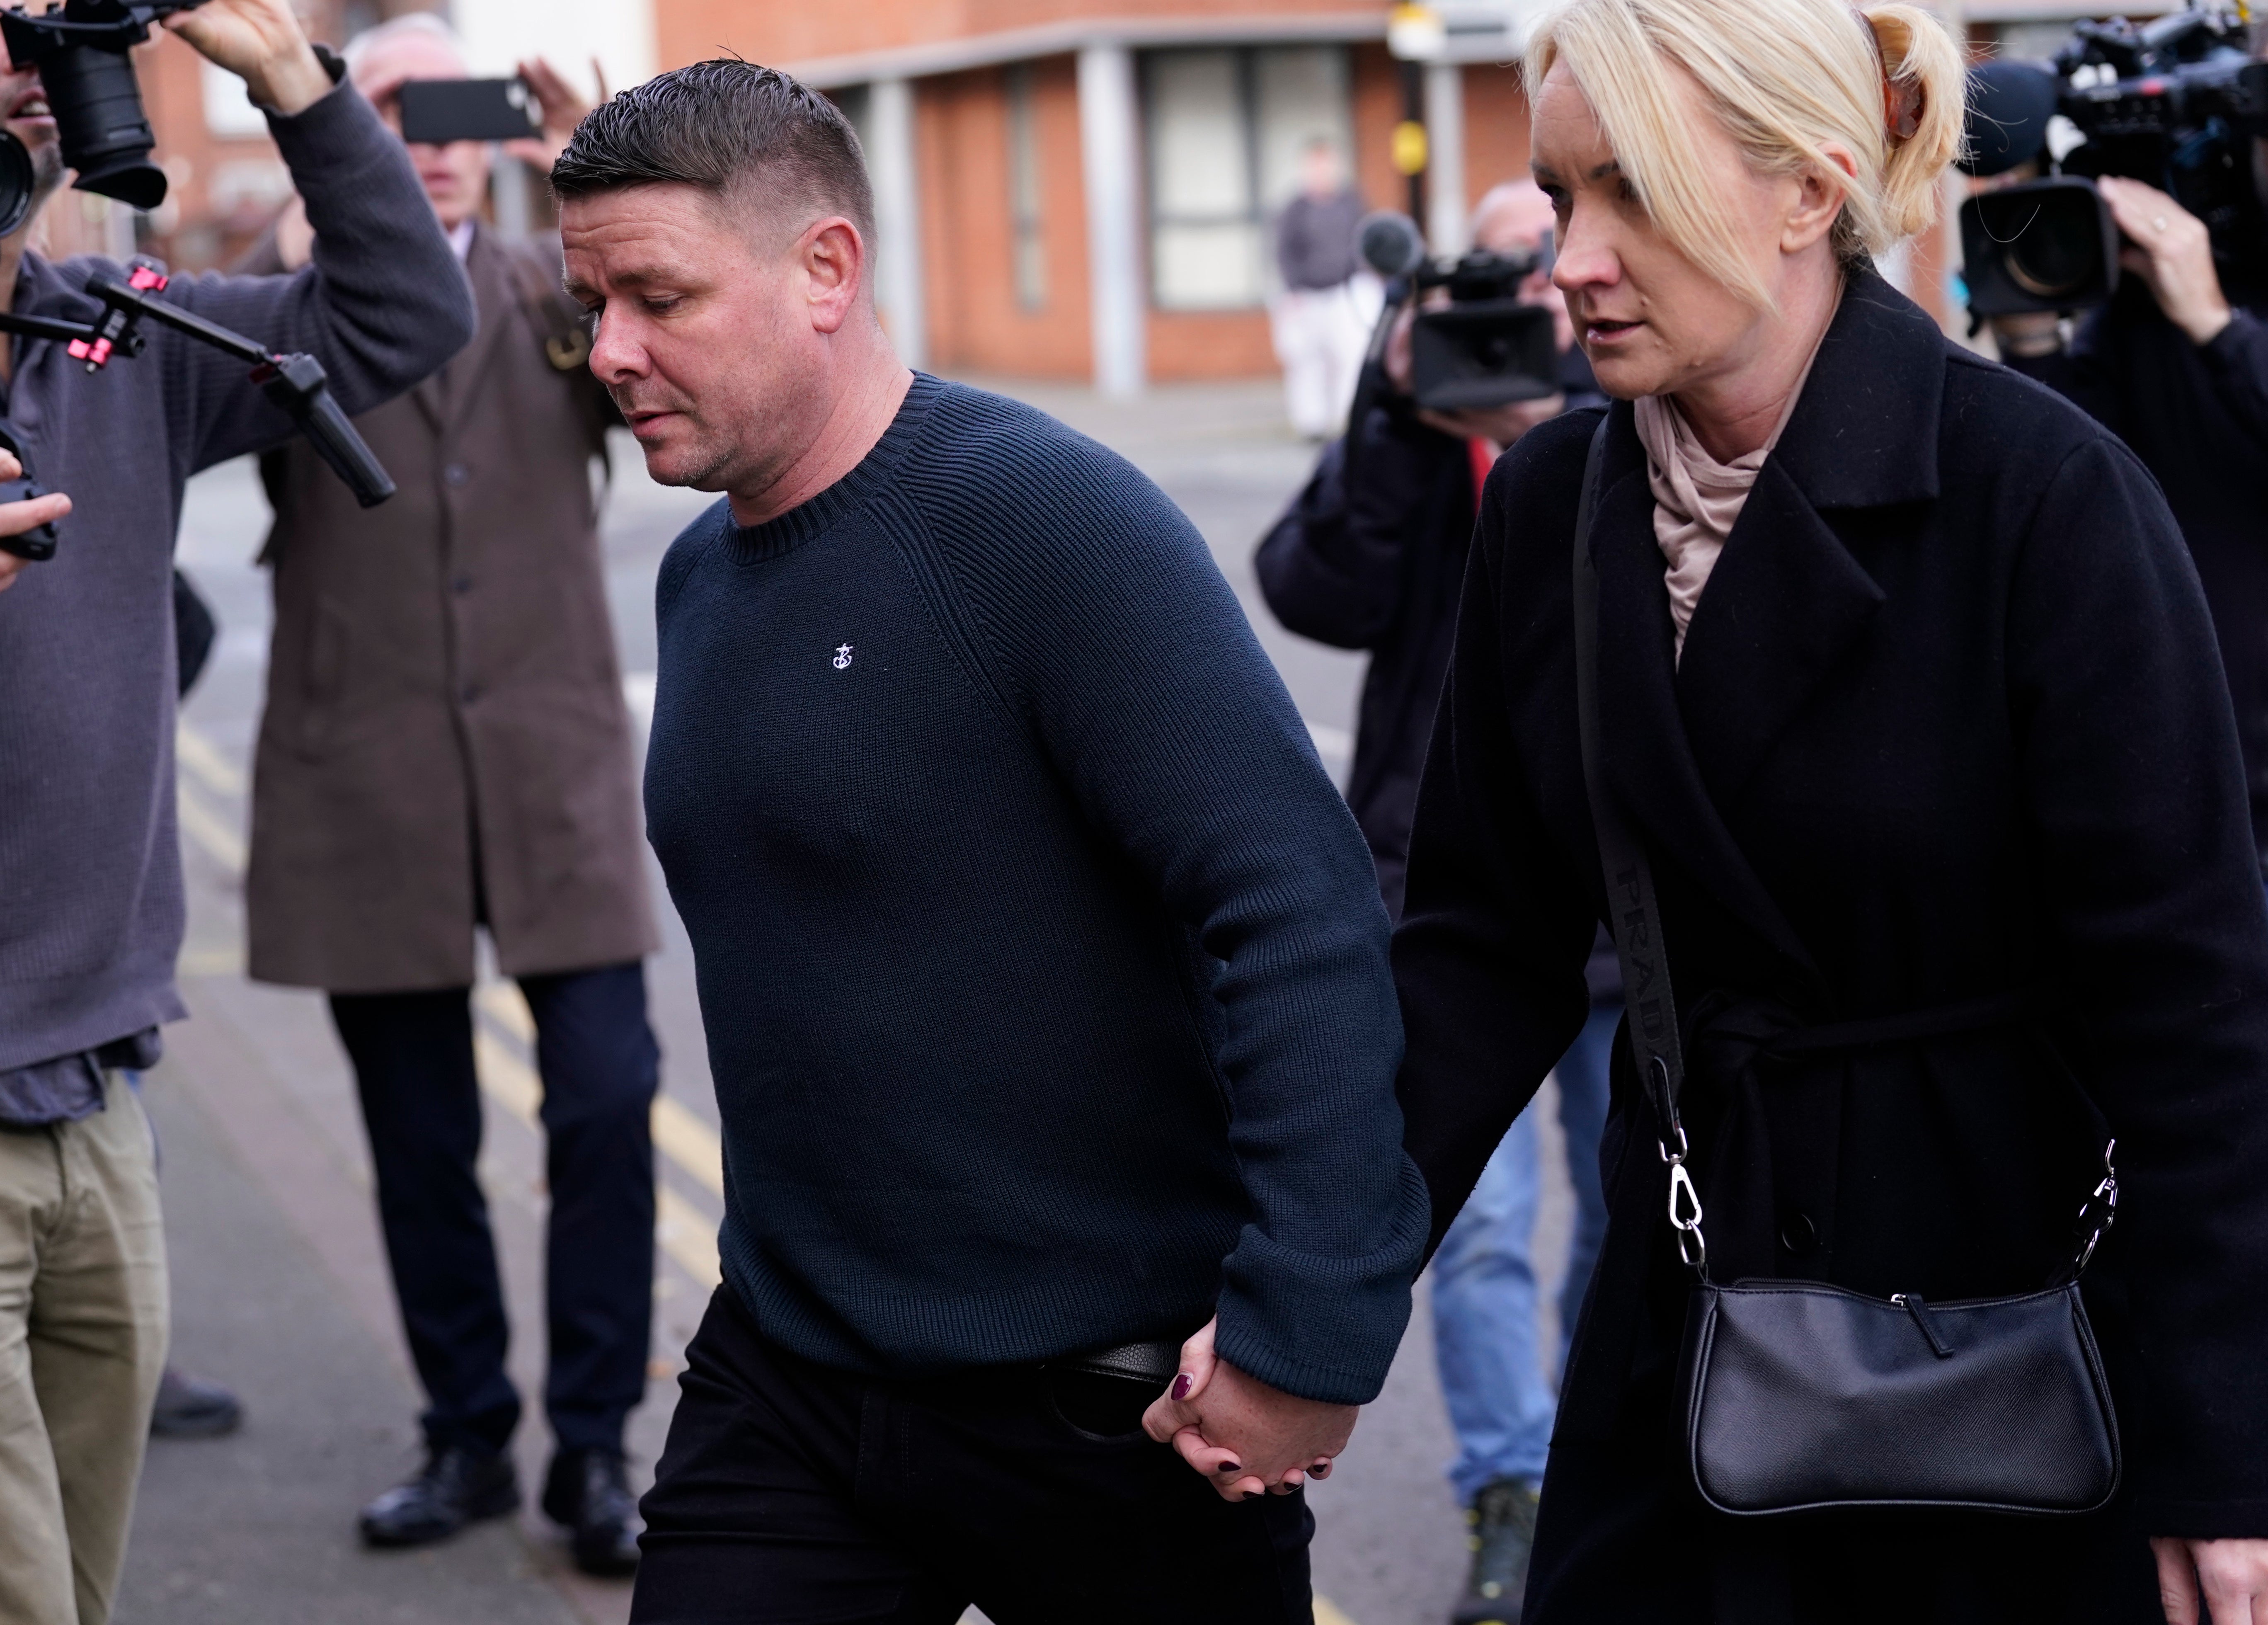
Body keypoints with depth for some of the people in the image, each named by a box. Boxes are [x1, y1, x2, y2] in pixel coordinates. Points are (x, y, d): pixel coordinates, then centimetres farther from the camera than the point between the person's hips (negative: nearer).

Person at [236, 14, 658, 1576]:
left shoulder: (560, 288, 10)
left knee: (606, 1100, -7)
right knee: (420, 1138, 8)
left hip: (555, 768, 0)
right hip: (367, 784, 0)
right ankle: (470, 1437, 24)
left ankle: (593, 1444, 6)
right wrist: (309, 232, -24)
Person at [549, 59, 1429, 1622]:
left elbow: (1300, 907, -24)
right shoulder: (700, 576, 9)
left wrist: (1306, 1331, -28)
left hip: (1117, 1406, -6)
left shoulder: (1044, 515, -17)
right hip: (787, 1389, 6)